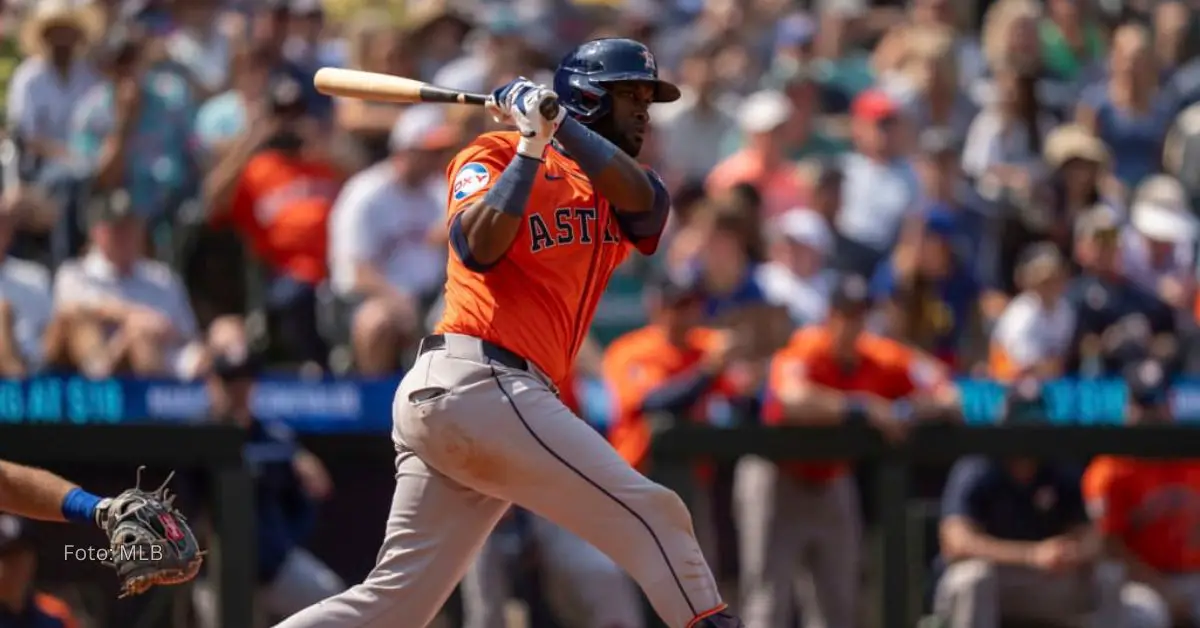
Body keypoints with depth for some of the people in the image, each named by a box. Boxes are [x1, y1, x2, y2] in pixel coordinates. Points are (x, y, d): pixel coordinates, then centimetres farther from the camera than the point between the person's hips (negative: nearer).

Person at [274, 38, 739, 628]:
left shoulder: (612, 187, 22)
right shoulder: (494, 156, 4)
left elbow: (643, 198, -2)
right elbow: (479, 247, -14)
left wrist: (559, 125, -8)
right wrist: (530, 149, -11)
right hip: (478, 381, -8)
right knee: (653, 514, -12)